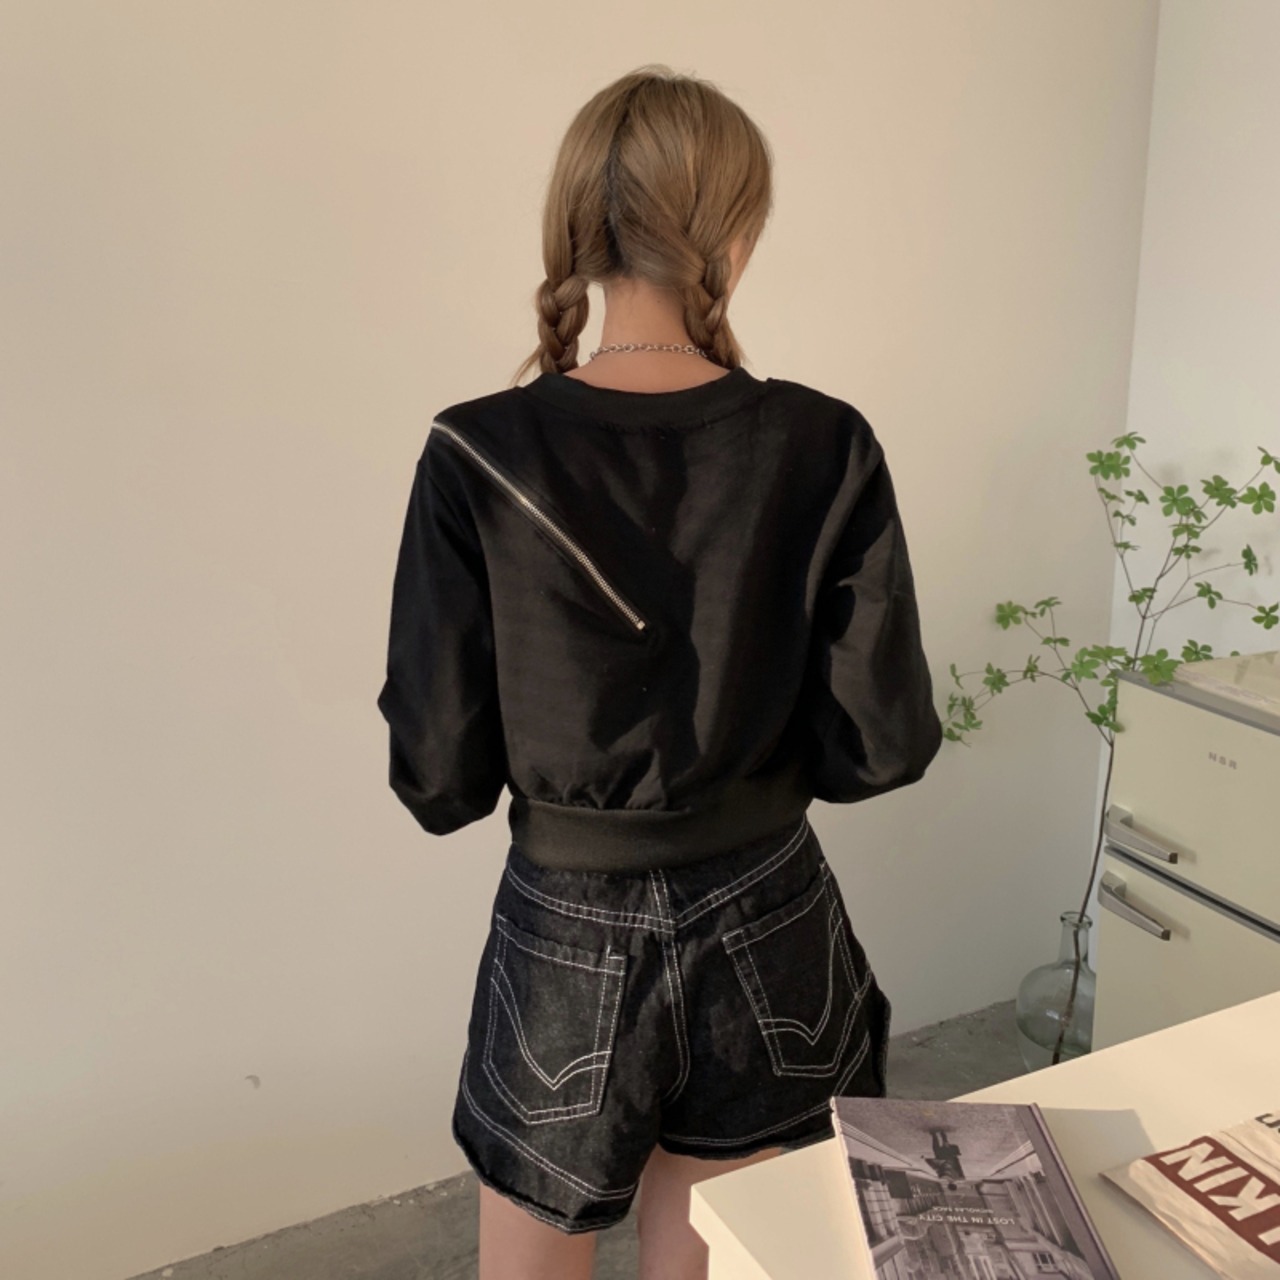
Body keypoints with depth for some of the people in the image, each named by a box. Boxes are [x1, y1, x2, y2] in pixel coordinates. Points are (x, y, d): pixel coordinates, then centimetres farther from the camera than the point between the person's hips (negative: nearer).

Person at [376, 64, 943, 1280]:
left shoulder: (480, 456, -17)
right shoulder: (826, 448, -13)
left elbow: (437, 776, -13)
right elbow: (884, 741, -9)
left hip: (569, 947, -1)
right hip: (766, 938, 2)